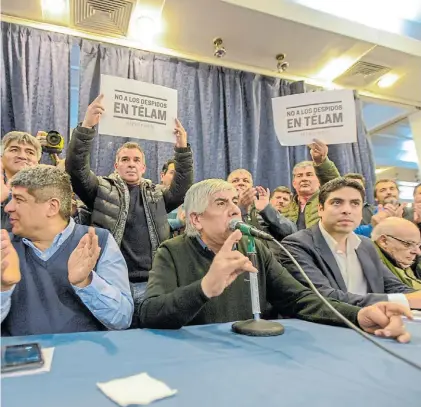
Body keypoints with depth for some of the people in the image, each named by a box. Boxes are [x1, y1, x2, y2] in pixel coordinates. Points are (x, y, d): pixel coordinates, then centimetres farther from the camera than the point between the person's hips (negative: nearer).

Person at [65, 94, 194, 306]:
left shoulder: (156, 194, 14)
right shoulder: (103, 189, 5)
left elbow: (182, 188, 1)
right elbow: (76, 168, -7)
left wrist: (182, 149, -10)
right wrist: (86, 127, -21)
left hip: (151, 284, 3)